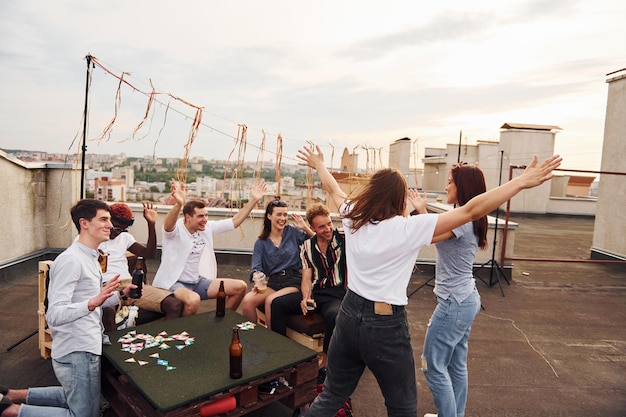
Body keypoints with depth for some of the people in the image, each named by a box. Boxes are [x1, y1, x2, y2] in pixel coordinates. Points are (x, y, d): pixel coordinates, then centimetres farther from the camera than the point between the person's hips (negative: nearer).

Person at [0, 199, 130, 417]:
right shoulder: (70, 260, -20)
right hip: (77, 352, -10)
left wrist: (120, 295, 5)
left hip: (84, 347, 10)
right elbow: (54, 315, -27)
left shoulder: (89, 257, 11)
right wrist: (93, 303, -43)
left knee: (76, 399, 30)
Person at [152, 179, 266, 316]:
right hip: (174, 283, -7)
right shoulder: (175, 229, -14)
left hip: (198, 282, 7)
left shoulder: (207, 228, 3)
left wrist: (253, 200, -3)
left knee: (240, 287, -4)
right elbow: (168, 225, -39)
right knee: (193, 300, -40)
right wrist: (178, 204, -60)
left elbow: (235, 221, 5)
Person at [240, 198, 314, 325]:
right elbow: (256, 268, 1)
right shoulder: (261, 242, 10)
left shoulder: (293, 232, 5)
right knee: (247, 301, -23)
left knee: (270, 300, -30)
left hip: (293, 281, -3)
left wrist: (305, 227, -11)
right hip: (273, 282, 3)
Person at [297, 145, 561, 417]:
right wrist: (523, 181, -15)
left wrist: (319, 165, 38)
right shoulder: (409, 228, -16)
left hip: (349, 315, 5)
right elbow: (472, 211, -18)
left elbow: (333, 189, 19)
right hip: (386, 326, -5)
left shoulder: (352, 218, -1)